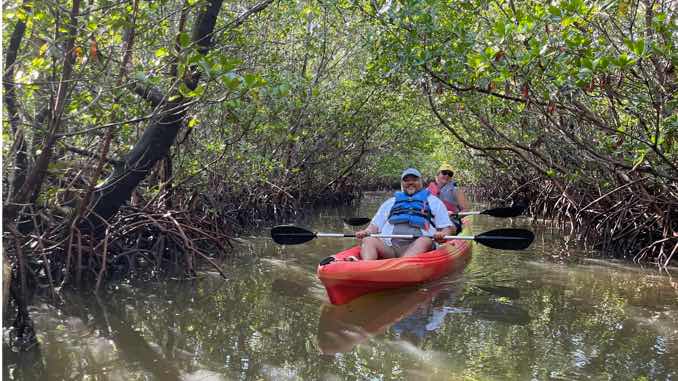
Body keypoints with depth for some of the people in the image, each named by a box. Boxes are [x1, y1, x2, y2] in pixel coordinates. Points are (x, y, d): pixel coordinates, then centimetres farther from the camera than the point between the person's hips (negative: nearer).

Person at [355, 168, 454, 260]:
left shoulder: (433, 201, 25)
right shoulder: (390, 202, 31)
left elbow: (449, 227, 16)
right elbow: (375, 225, 25)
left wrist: (443, 234, -8)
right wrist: (367, 232, 2)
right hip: (388, 246, 2)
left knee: (425, 241, -36)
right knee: (368, 240, -25)